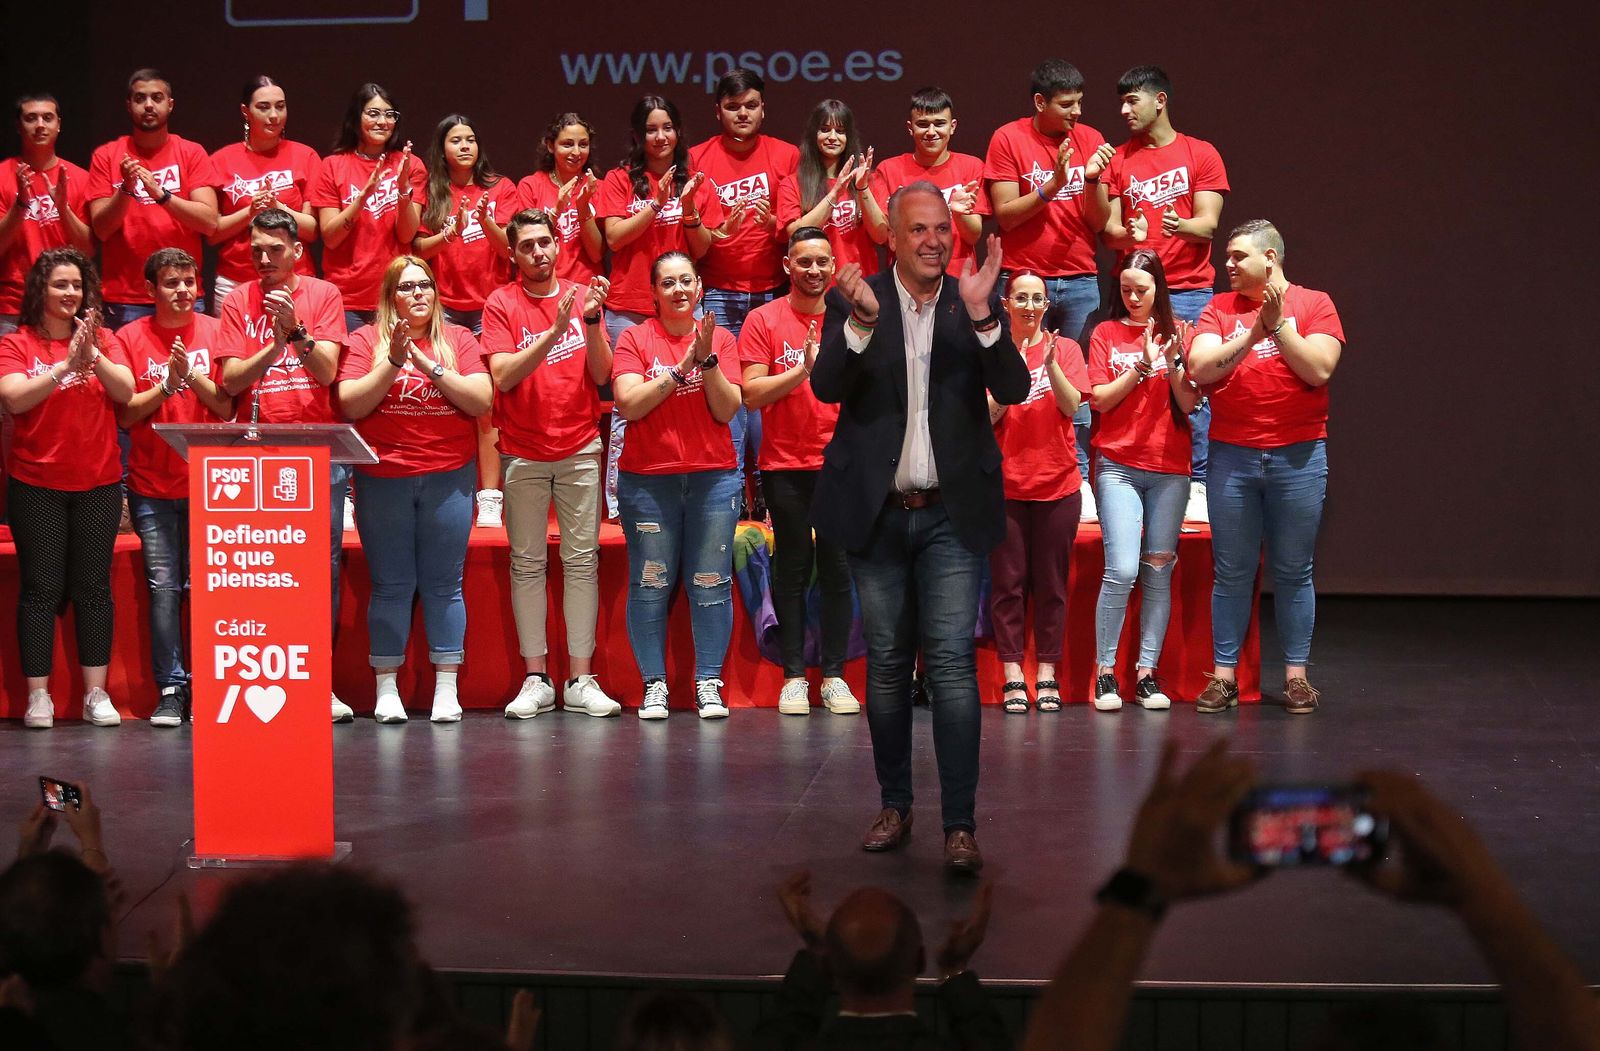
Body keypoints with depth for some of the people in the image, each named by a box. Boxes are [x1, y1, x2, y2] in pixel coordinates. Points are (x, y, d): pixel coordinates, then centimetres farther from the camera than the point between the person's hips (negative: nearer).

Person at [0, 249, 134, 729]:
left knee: (93, 587, 3)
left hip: (99, 483, 2)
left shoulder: (102, 339, 6)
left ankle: (97, 693, 6)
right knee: (42, 588, -2)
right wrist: (66, 365, -24)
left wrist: (93, 357, -22)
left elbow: (126, 392, -6)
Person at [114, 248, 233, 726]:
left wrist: (193, 375, -15)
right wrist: (168, 384, -13)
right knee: (163, 586, -3)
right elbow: (126, 414, 1)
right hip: (153, 487, 0)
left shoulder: (215, 332, 4)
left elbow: (227, 407, 0)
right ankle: (171, 689, 2)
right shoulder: (131, 338, 4)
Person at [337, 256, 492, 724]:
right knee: (391, 586, 1)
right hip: (383, 479, -1)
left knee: (444, 585, 1)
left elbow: (481, 401, -3)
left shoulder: (458, 340, 8)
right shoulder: (366, 340, 5)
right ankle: (386, 690, 6)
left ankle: (446, 690, 4)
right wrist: (394, 361, -14)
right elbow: (351, 405, -5)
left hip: (448, 478, 1)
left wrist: (429, 365, -11)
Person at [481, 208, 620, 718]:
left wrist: (591, 321, -18)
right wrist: (554, 330, -22)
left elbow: (601, 375, -3)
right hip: (523, 453, -1)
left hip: (580, 448, 1)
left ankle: (581, 680, 2)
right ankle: (535, 679, 6)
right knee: (528, 563, 1)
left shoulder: (583, 297, 4)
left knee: (582, 560, 0)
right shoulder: (501, 304, 0)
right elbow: (503, 377, -13)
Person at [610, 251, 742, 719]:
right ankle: (654, 685, 6)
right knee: (650, 584, -1)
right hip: (647, 479, -1)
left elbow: (727, 409, -1)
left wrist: (708, 359, -14)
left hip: (713, 477, 1)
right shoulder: (635, 338, 3)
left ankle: (709, 684, 6)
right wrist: (680, 367, -12)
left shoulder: (720, 338, 8)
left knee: (711, 584, 0)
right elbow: (629, 404, -9)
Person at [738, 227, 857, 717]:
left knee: (838, 570, 2)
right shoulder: (764, 320, 1)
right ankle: (794, 676, 7)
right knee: (792, 570, 2)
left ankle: (835, 675, 7)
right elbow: (752, 395, -6)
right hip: (786, 466, -1)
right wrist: (803, 370, -16)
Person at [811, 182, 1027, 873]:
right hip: (877, 513, 1)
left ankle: (960, 824, -10)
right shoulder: (855, 302, 0)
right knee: (887, 663, 10)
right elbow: (827, 387, -12)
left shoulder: (974, 305, 1)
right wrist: (861, 321, -29)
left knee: (952, 661, -9)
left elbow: (1013, 389, -11)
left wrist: (980, 315, -25)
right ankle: (895, 805, 23)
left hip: (951, 515, -1)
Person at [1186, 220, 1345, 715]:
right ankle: (1224, 674, 8)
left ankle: (1296, 675, 10)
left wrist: (1278, 323, -13)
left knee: (1293, 571, 4)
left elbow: (1318, 369, -10)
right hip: (1231, 456, 2)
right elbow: (1200, 369, -5)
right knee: (1231, 571, 3)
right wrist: (1254, 333, -13)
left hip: (1298, 456, -2)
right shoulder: (1220, 308, 9)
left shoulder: (1313, 304, 3)